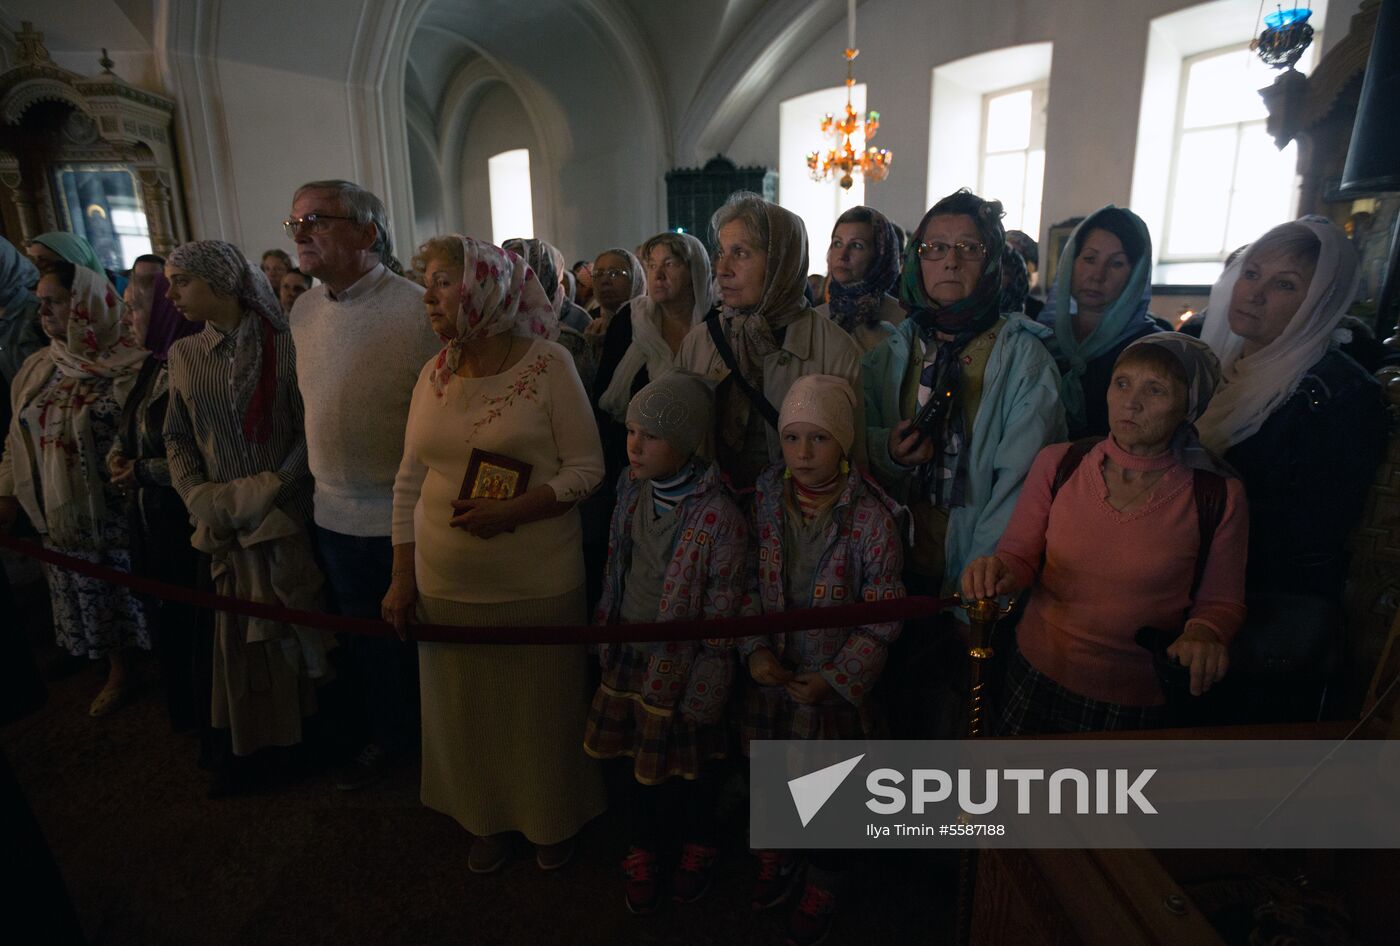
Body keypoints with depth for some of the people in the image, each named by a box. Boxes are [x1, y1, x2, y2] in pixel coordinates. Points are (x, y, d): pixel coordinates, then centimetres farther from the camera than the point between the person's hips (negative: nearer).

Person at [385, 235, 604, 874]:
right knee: (466, 709, 17)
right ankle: (488, 820, 42)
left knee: (541, 708, 12)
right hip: (446, 582, 4)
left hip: (537, 582, -4)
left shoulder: (548, 365, -10)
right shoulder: (433, 375, 4)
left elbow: (586, 467, -10)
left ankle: (553, 820, 39)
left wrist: (511, 511, -23)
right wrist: (402, 579, 5)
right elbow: (410, 483, 7)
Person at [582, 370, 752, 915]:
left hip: (682, 667, -5)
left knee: (687, 766, 18)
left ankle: (698, 845, 48)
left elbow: (720, 622, -18)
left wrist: (701, 701, -13)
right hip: (629, 659, 5)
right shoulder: (630, 487, -6)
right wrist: (606, 641, 12)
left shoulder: (718, 517, -25)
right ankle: (644, 850, 47)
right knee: (640, 763, 22)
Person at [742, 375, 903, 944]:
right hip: (771, 675, 4)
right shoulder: (765, 497, -9)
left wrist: (835, 680, -17)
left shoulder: (871, 518, -21)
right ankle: (775, 858, 55)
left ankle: (822, 886, 47)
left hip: (836, 684, -3)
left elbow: (882, 621, -14)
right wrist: (754, 650, -11)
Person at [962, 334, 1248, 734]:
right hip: (1037, 676, 2)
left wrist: (1204, 634, -22)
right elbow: (1018, 554, -1)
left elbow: (1221, 603, -1)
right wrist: (999, 570, -24)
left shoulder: (1219, 495, -12)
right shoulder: (1057, 464, -8)